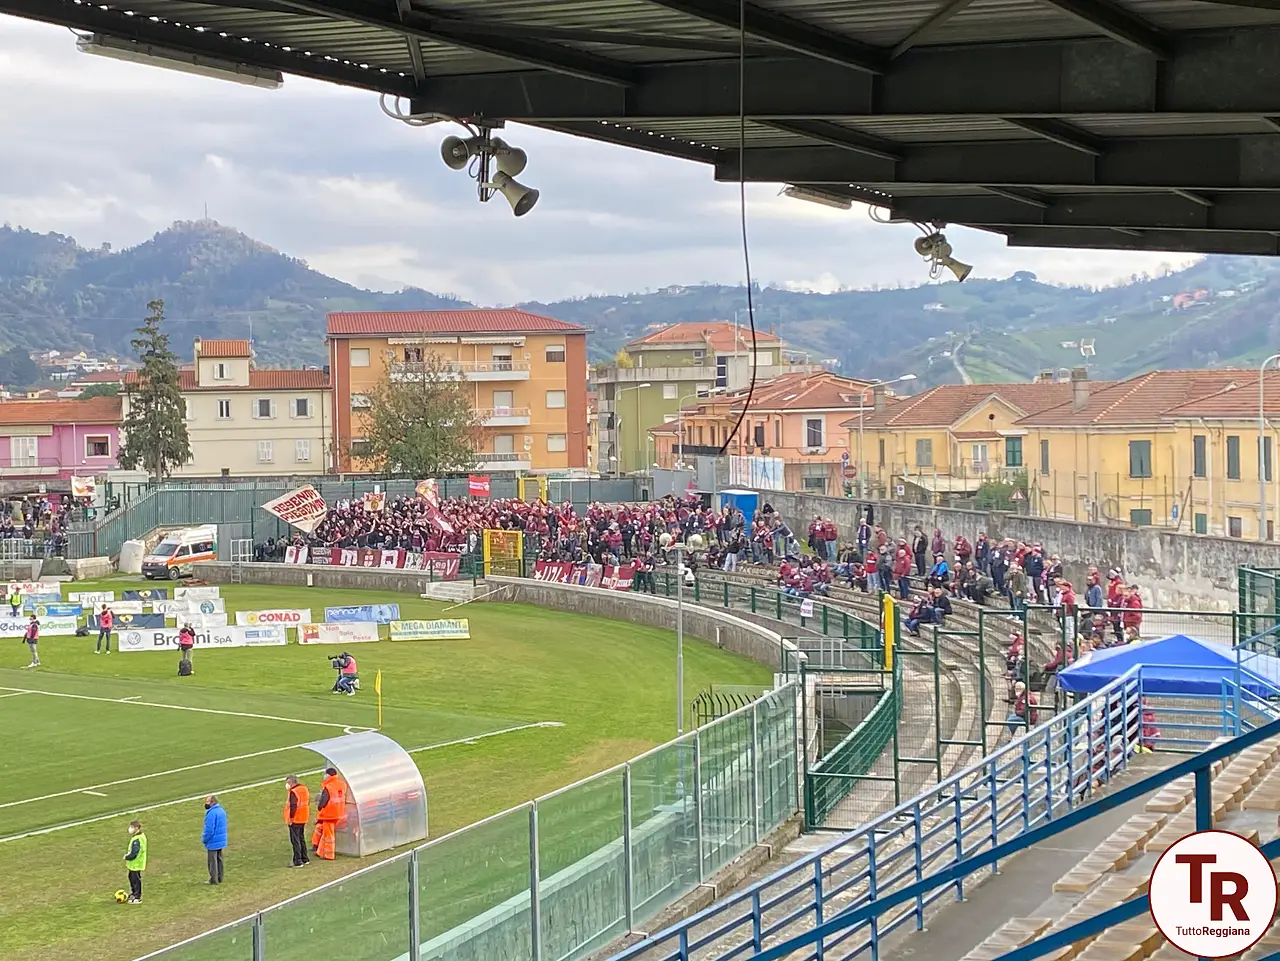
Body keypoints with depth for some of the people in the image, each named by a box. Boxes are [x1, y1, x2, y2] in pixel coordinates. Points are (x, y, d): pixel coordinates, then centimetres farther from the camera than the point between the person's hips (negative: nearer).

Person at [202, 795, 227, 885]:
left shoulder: (212, 813, -23)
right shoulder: (222, 810, 7)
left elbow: (209, 829, -24)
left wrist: (204, 839, -9)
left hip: (213, 842, -9)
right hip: (221, 841, 9)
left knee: (212, 861, 2)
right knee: (219, 859, 17)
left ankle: (214, 880, 9)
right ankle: (219, 878, 25)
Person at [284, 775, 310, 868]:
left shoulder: (293, 792, -19)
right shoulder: (305, 789, 10)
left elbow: (293, 806, -23)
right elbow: (308, 802, 16)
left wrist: (291, 818, -16)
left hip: (295, 820, -9)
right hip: (303, 819, 9)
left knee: (295, 841, -3)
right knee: (301, 839, 20)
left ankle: (298, 862, -4)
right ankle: (305, 859, 28)